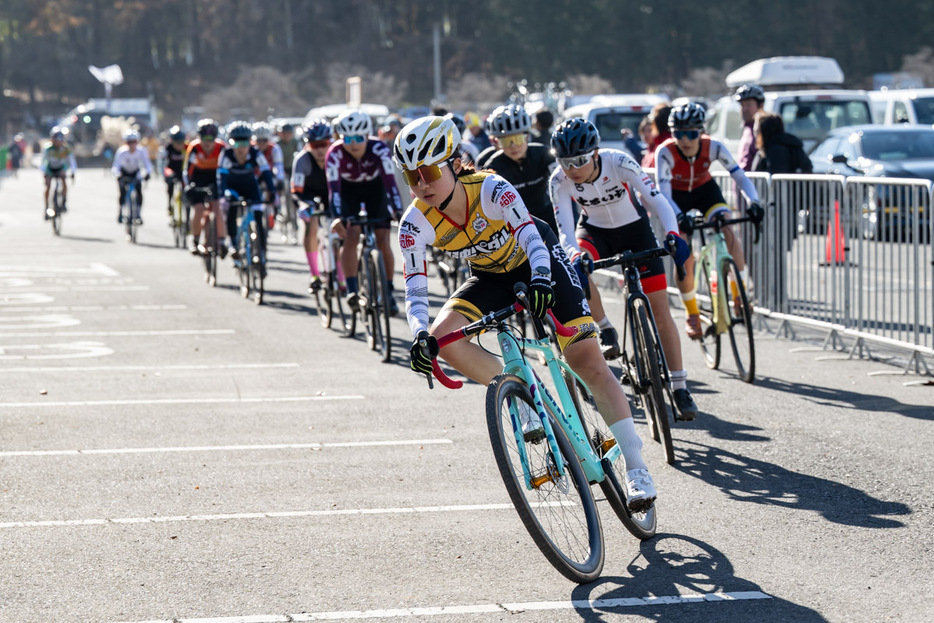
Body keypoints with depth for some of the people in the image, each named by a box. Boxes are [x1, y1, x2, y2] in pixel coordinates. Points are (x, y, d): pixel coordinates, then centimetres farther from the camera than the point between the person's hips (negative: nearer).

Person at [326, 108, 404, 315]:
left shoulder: (379, 149, -32)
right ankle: (351, 290, -17)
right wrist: (337, 216, -49)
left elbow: (389, 179, -38)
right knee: (351, 236, -19)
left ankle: (388, 291, 5)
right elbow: (334, 186, -36)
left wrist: (398, 211, -49)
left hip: (375, 188, 0)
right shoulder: (335, 153, -31)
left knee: (383, 241, -8)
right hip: (349, 190, 0)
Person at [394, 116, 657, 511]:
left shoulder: (490, 188, -32)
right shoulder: (416, 223, -23)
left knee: (586, 359, -14)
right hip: (491, 277, 4)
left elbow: (530, 234, -45)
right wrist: (420, 336, -46)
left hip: (537, 261, -4)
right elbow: (415, 290, -26)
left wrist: (540, 281, -65)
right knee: (442, 338, -23)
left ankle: (636, 467, -12)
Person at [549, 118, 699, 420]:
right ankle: (605, 331, -9)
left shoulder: (619, 163, -30)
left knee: (660, 310, -7)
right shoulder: (559, 181, -25)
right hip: (594, 230, 1)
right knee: (577, 270, -34)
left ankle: (680, 387, 2)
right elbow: (565, 230, -29)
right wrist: (576, 256, -50)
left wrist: (673, 235, -48)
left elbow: (658, 201, -31)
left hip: (634, 228, -1)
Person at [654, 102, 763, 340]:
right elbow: (663, 191, -39)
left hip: (705, 190, 2)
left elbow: (740, 176, -29)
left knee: (729, 234, -24)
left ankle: (740, 295, -16)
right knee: (684, 259, -11)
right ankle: (692, 315, 8)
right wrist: (679, 217, -56)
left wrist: (753, 202, -47)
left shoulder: (713, 148, -27)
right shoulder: (666, 152, -33)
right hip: (677, 197, -1)